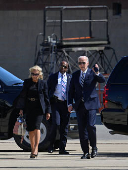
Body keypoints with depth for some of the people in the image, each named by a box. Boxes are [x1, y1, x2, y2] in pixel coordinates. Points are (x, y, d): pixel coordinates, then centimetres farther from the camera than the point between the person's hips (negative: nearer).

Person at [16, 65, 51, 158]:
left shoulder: (43, 83, 2)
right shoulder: (27, 82, 9)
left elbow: (46, 97, 5)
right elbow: (23, 95, 10)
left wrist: (48, 111, 3)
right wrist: (21, 108, 3)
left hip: (39, 108, -3)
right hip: (29, 108, 3)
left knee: (36, 126, -17)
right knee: (30, 129, 6)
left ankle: (36, 148, -23)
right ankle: (33, 149, 16)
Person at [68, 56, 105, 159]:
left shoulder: (92, 73, 1)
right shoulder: (75, 75, 13)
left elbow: (102, 80, -15)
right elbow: (71, 91, 16)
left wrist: (97, 73, -33)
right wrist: (70, 103, 5)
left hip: (91, 104, -4)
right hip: (79, 105, 4)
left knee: (90, 126, -15)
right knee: (82, 129, 1)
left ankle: (94, 147, 5)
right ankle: (86, 152, 5)